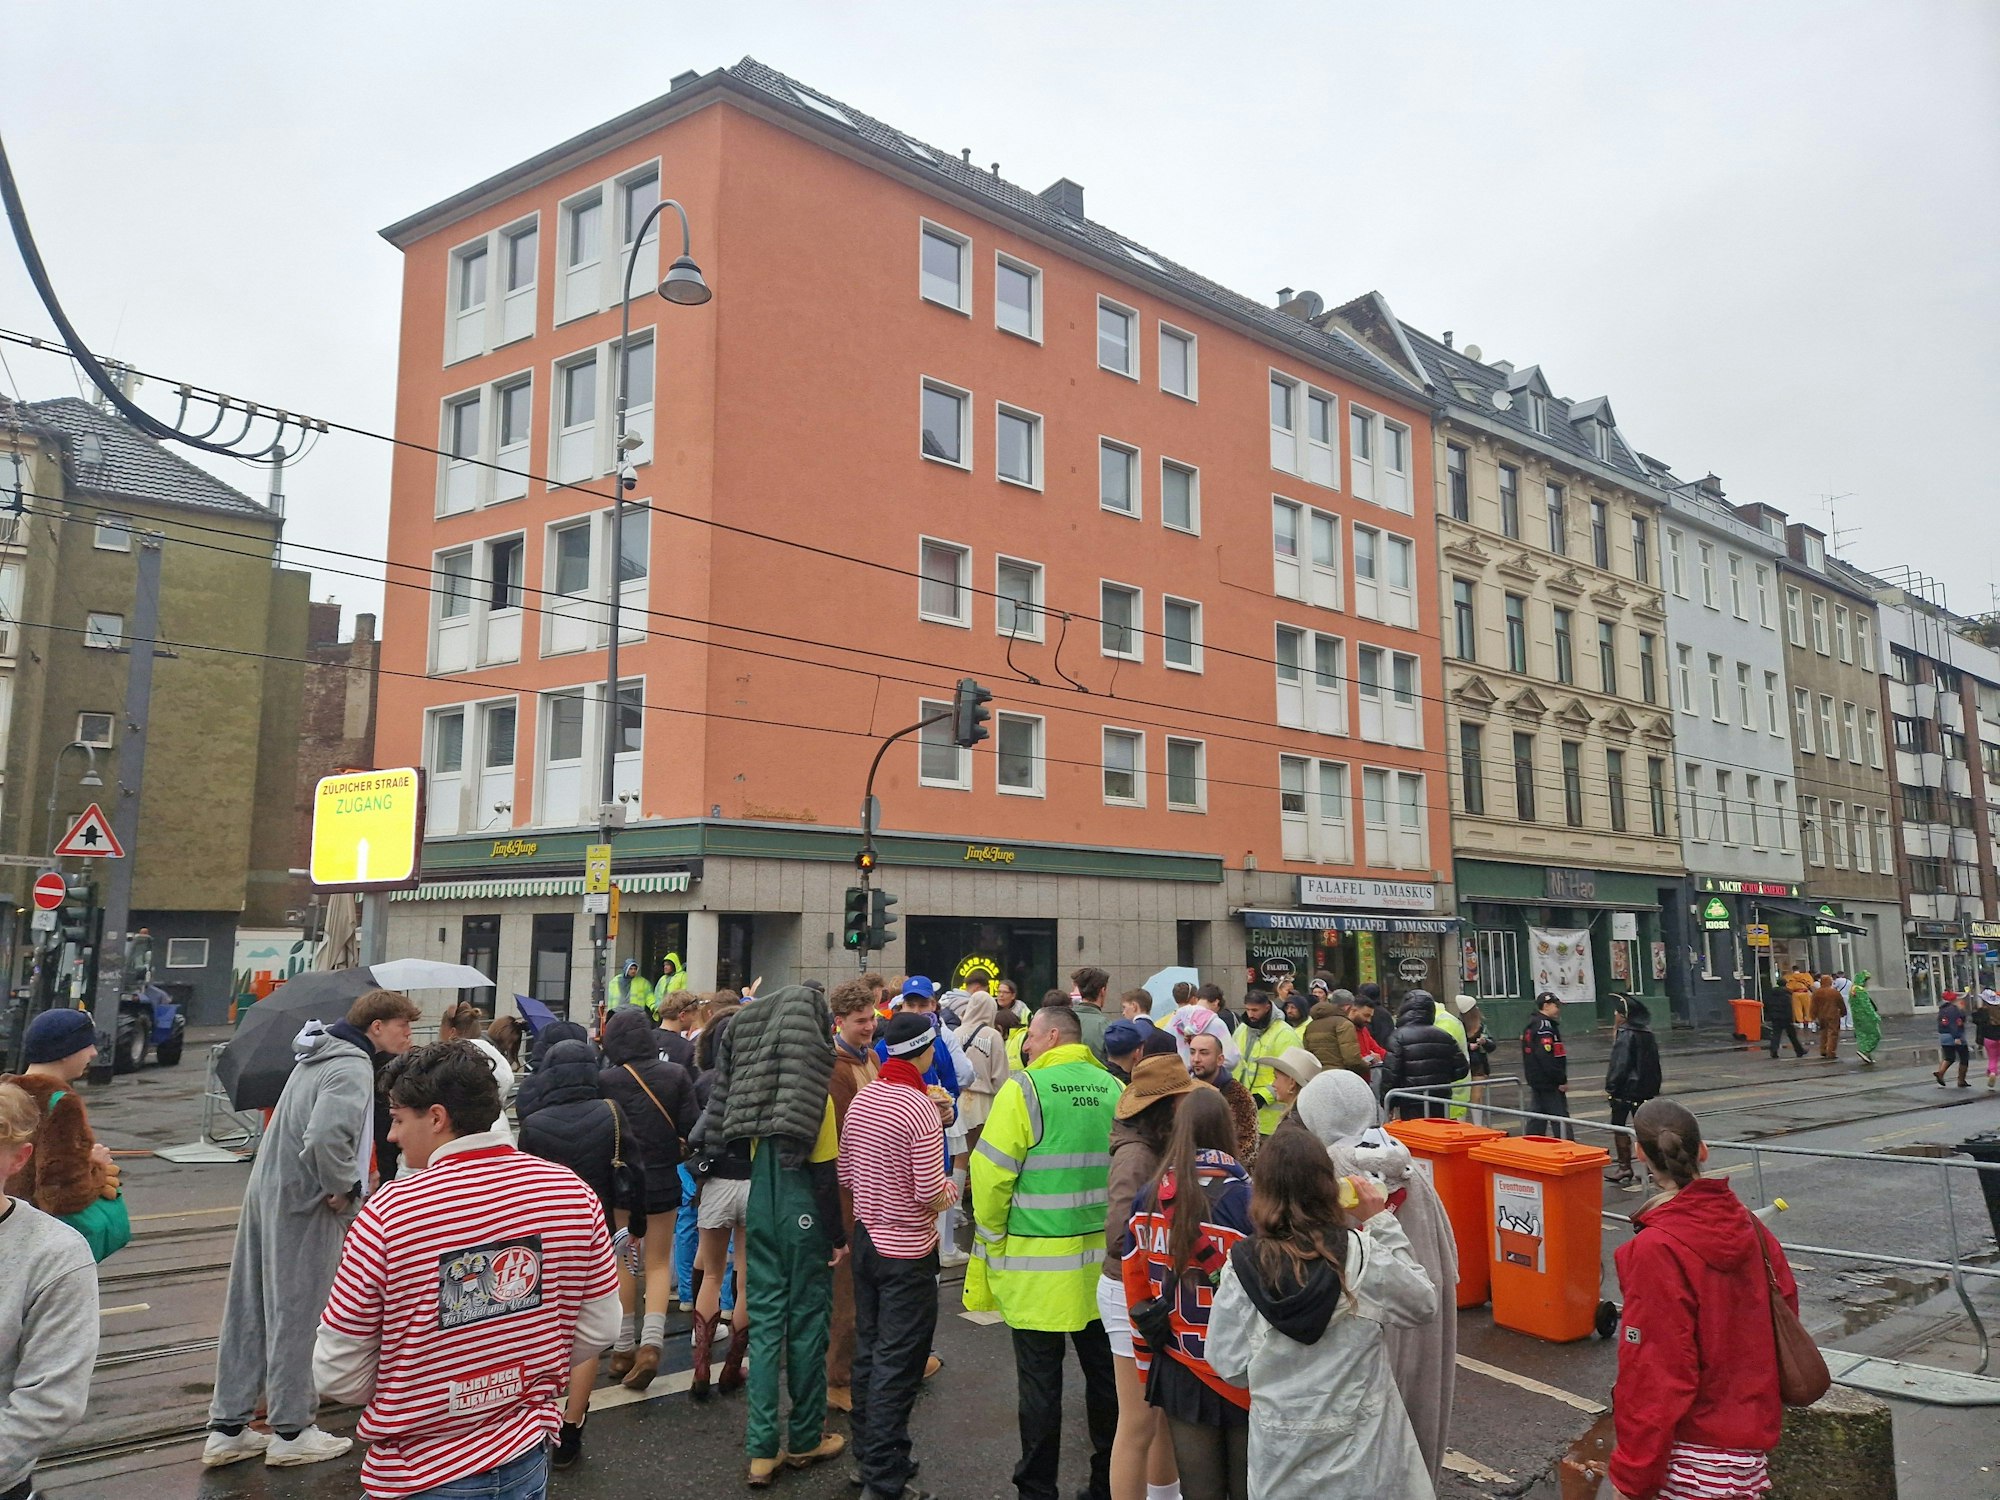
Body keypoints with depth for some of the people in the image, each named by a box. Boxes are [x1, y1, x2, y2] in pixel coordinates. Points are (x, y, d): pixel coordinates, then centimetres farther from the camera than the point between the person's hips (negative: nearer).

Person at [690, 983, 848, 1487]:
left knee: (763, 1319, 8)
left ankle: (762, 1449, 10)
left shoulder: (758, 1081, 2)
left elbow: (747, 1147, 8)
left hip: (761, 1209, 5)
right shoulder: (815, 1091, -13)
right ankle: (804, 1438, 20)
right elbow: (824, 1169, -13)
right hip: (804, 1216, -5)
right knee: (807, 1320, 8)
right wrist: (837, 1234, -7)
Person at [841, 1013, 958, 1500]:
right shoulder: (920, 1108, -21)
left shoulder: (861, 1099, 1)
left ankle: (867, 1456, 32)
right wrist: (952, 1190, -1)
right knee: (897, 1366, 2)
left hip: (866, 1239, 7)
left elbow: (845, 1174, 7)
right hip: (907, 1252, -7)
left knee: (868, 1352, 18)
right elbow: (929, 1193, -21)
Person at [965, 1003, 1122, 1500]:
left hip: (1038, 1263, -5)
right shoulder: (1114, 1089, 1)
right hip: (1102, 1259, 5)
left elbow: (992, 1174, -13)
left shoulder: (1024, 1089, -13)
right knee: (1105, 1374, 17)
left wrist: (993, 1241, 0)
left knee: (1040, 1382, 6)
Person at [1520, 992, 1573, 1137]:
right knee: (1561, 1119, -7)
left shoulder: (1532, 1025, 15)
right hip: (1549, 1083, -10)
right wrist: (1562, 1080, -20)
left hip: (1535, 1080, 10)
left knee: (1537, 1119, 14)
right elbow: (1546, 1057, -25)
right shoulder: (1545, 1026, -17)